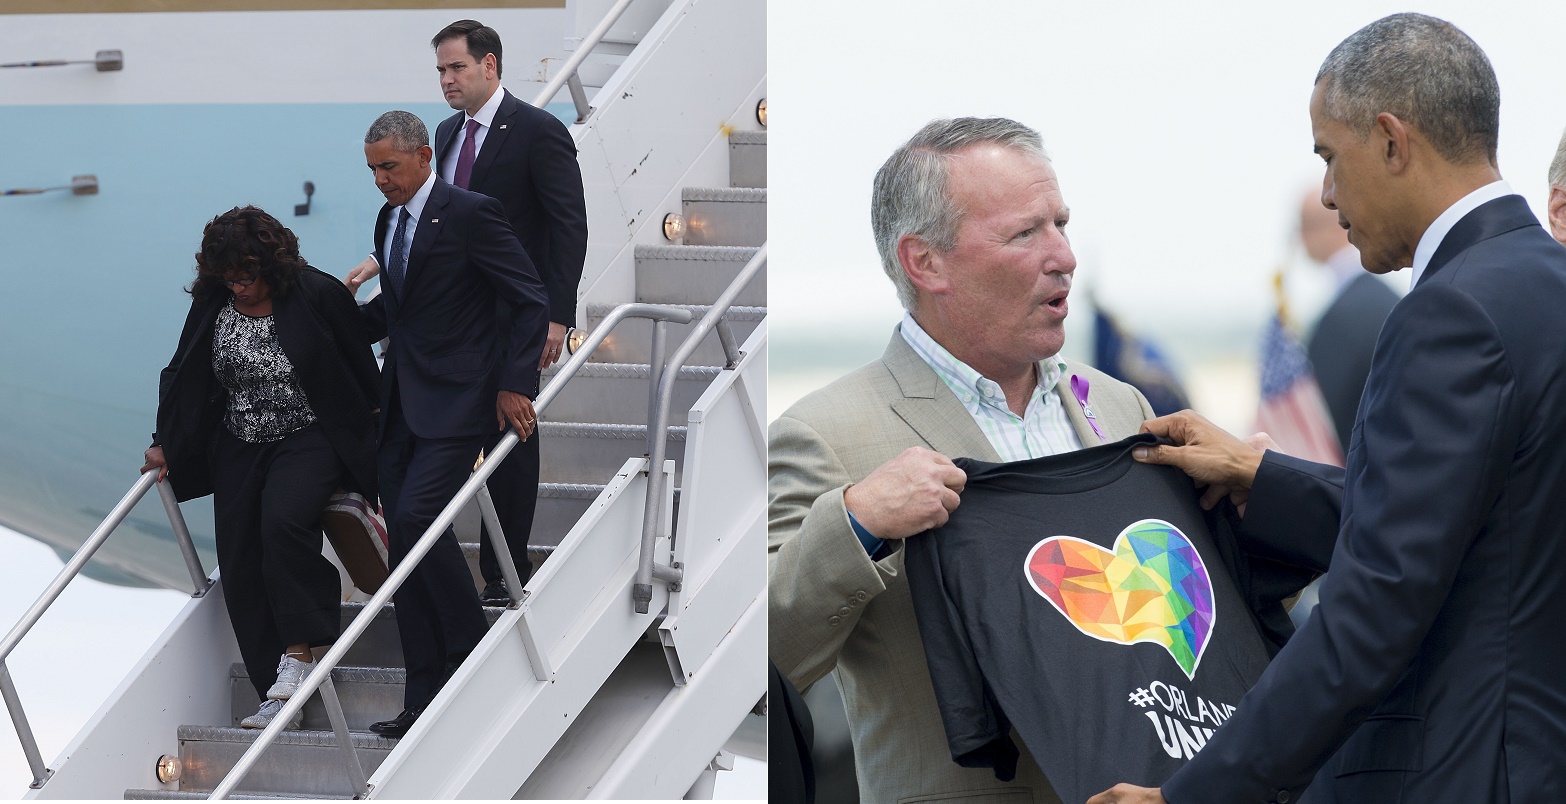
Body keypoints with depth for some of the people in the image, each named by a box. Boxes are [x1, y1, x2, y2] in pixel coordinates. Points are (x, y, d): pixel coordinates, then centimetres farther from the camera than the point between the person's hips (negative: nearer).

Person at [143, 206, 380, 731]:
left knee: (282, 519, -33)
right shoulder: (212, 307, 1)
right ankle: (280, 699, 1)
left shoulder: (317, 295, -11)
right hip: (239, 450, 5)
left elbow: (361, 363, -3)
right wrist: (165, 445, 7)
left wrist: (377, 430, 0)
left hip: (311, 439, -5)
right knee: (241, 574, -2)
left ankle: (299, 651, -20)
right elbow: (185, 377, 12)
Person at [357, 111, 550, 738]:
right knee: (404, 540, 4)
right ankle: (425, 700, 8)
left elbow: (531, 301, -9)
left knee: (418, 516, -22)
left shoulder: (471, 214, -10)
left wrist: (514, 385, -15)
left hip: (456, 399, -8)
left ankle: (474, 651, -3)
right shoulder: (388, 220, 14)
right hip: (402, 402, 8)